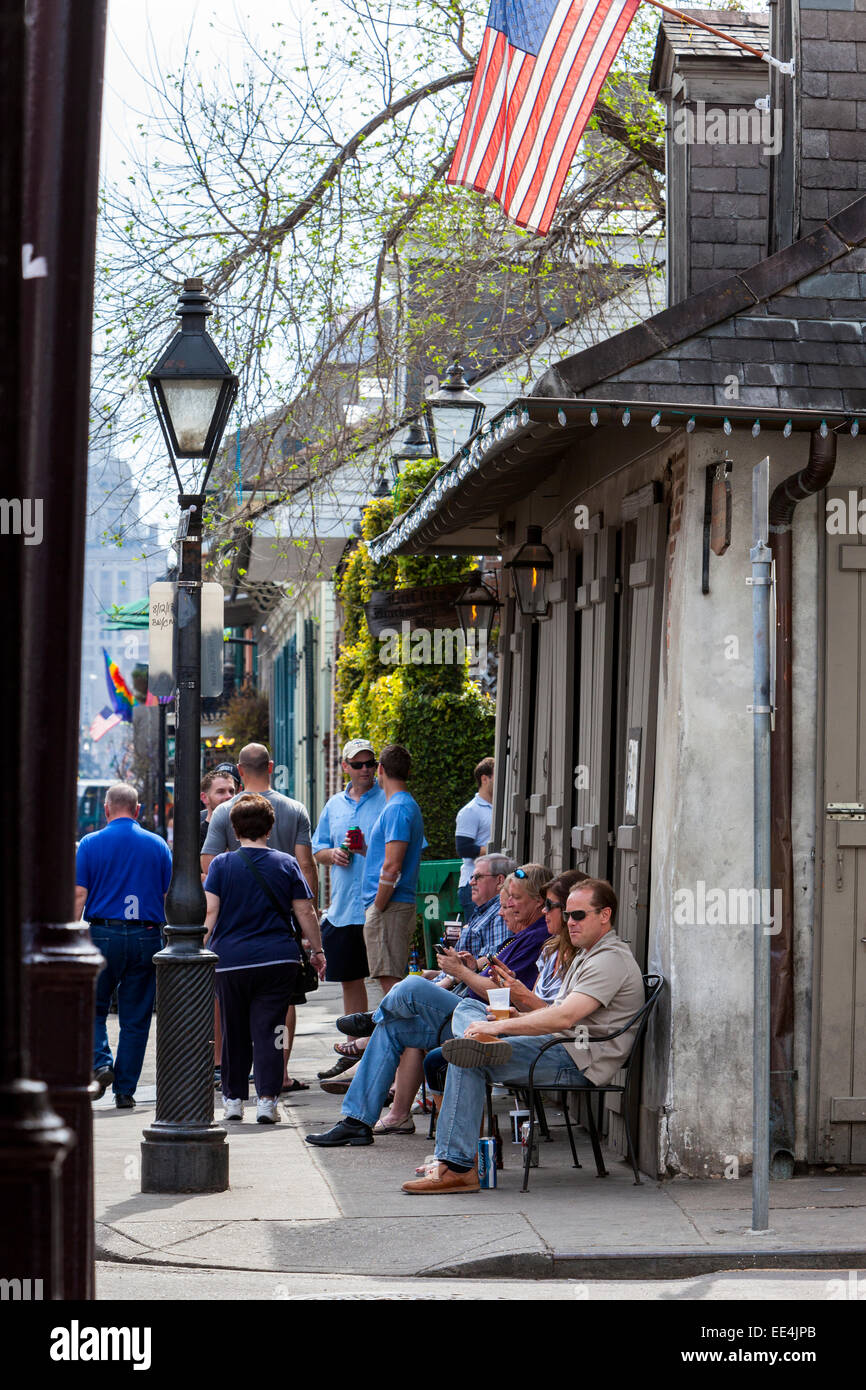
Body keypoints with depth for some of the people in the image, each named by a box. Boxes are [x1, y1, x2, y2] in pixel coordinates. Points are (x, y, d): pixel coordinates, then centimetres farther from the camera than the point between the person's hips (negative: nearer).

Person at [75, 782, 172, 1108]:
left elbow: (79, 895, -4)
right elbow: (169, 897, 6)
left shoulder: (90, 844, 0)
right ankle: (125, 1091, 8)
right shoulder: (158, 845, 5)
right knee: (135, 1018, 7)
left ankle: (100, 1063, -9)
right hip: (146, 937, 2)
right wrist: (171, 943, 13)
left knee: (92, 1008, 14)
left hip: (103, 935, -1)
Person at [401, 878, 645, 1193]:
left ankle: (457, 1167, -24)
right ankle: (486, 1043, -26)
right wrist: (518, 1017, 5)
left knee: (467, 1063, -23)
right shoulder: (587, 955, 23)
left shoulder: (611, 960, -13)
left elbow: (565, 1017, -24)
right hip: (561, 1047, 11)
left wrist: (500, 1026, -22)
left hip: (578, 1063, -11)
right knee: (466, 1008, 10)